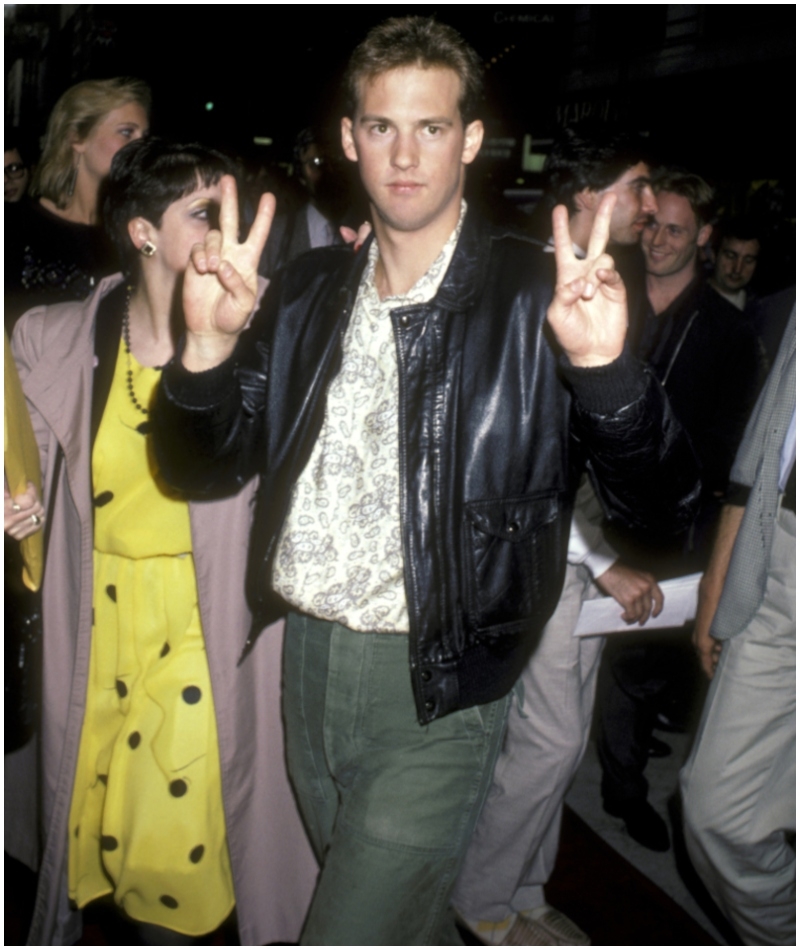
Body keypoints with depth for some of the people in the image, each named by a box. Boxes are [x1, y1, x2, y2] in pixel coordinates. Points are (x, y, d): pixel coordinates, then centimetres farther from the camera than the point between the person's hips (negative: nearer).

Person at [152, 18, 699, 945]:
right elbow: (203, 470, 1)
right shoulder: (308, 291, 5)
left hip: (433, 692, -5)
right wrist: (209, 343, -18)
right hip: (307, 660, 6)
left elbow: (653, 498, -15)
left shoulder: (530, 296, -11)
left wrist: (603, 365, -34)